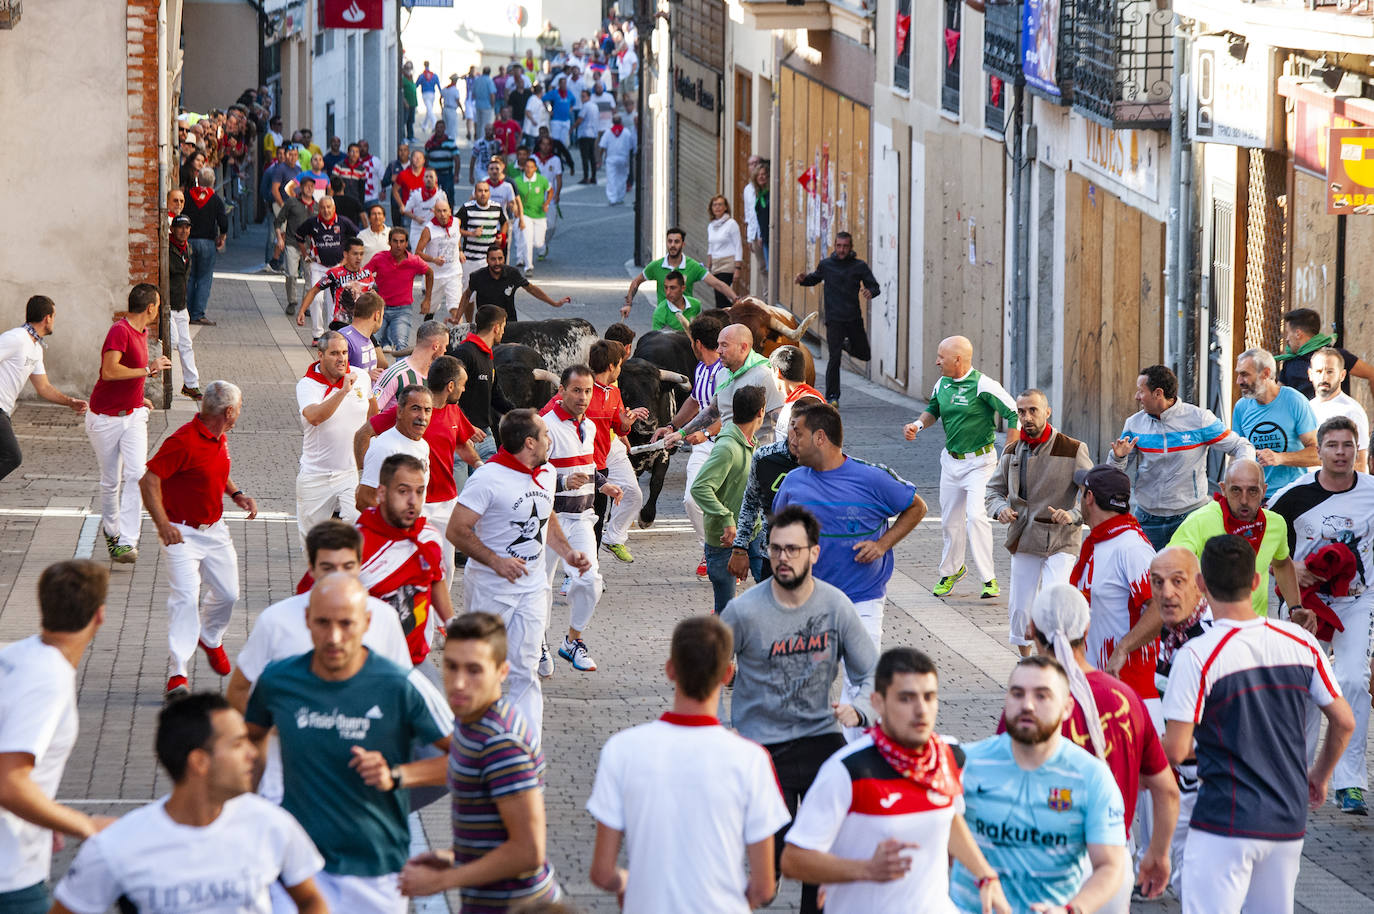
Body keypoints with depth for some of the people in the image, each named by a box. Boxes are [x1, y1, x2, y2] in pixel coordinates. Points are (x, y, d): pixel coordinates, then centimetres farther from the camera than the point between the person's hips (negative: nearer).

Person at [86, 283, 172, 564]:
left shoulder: (141, 332, 10)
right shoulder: (120, 331, -19)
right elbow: (110, 371, -30)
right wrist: (149, 369, -23)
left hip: (133, 415, 6)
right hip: (106, 417, -6)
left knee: (135, 475, -12)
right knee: (111, 481, 5)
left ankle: (127, 542, -16)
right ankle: (110, 530, 31)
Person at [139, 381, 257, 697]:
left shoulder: (220, 439, 6)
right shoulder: (184, 441, -22)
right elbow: (149, 480, -22)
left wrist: (237, 494, 7)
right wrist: (163, 524, -28)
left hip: (214, 529, 8)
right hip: (182, 534, -8)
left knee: (227, 593, 11)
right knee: (185, 596, -18)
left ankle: (210, 638, 43)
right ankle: (178, 673, -18)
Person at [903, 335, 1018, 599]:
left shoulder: (983, 385, -19)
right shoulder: (942, 384, 2)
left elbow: (1014, 414, -15)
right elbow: (933, 410, 21)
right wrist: (918, 424, -1)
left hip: (980, 462, -7)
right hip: (951, 460, 7)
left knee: (976, 517, -20)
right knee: (950, 521, 14)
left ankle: (989, 579, -13)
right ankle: (951, 570, 37)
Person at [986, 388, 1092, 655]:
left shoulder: (1073, 450, -8)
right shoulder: (1012, 452, 7)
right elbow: (994, 488, 18)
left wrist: (1074, 514, -26)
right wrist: (1000, 508, -5)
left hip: (1060, 543, -5)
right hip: (1023, 541, 5)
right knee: (1020, 608, 9)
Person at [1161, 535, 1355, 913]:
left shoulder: (1196, 656, -15)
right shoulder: (1301, 644, 1)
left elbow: (1175, 751, -15)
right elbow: (1344, 722, 9)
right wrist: (1320, 776, 26)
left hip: (1225, 827, -6)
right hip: (1289, 824, 6)